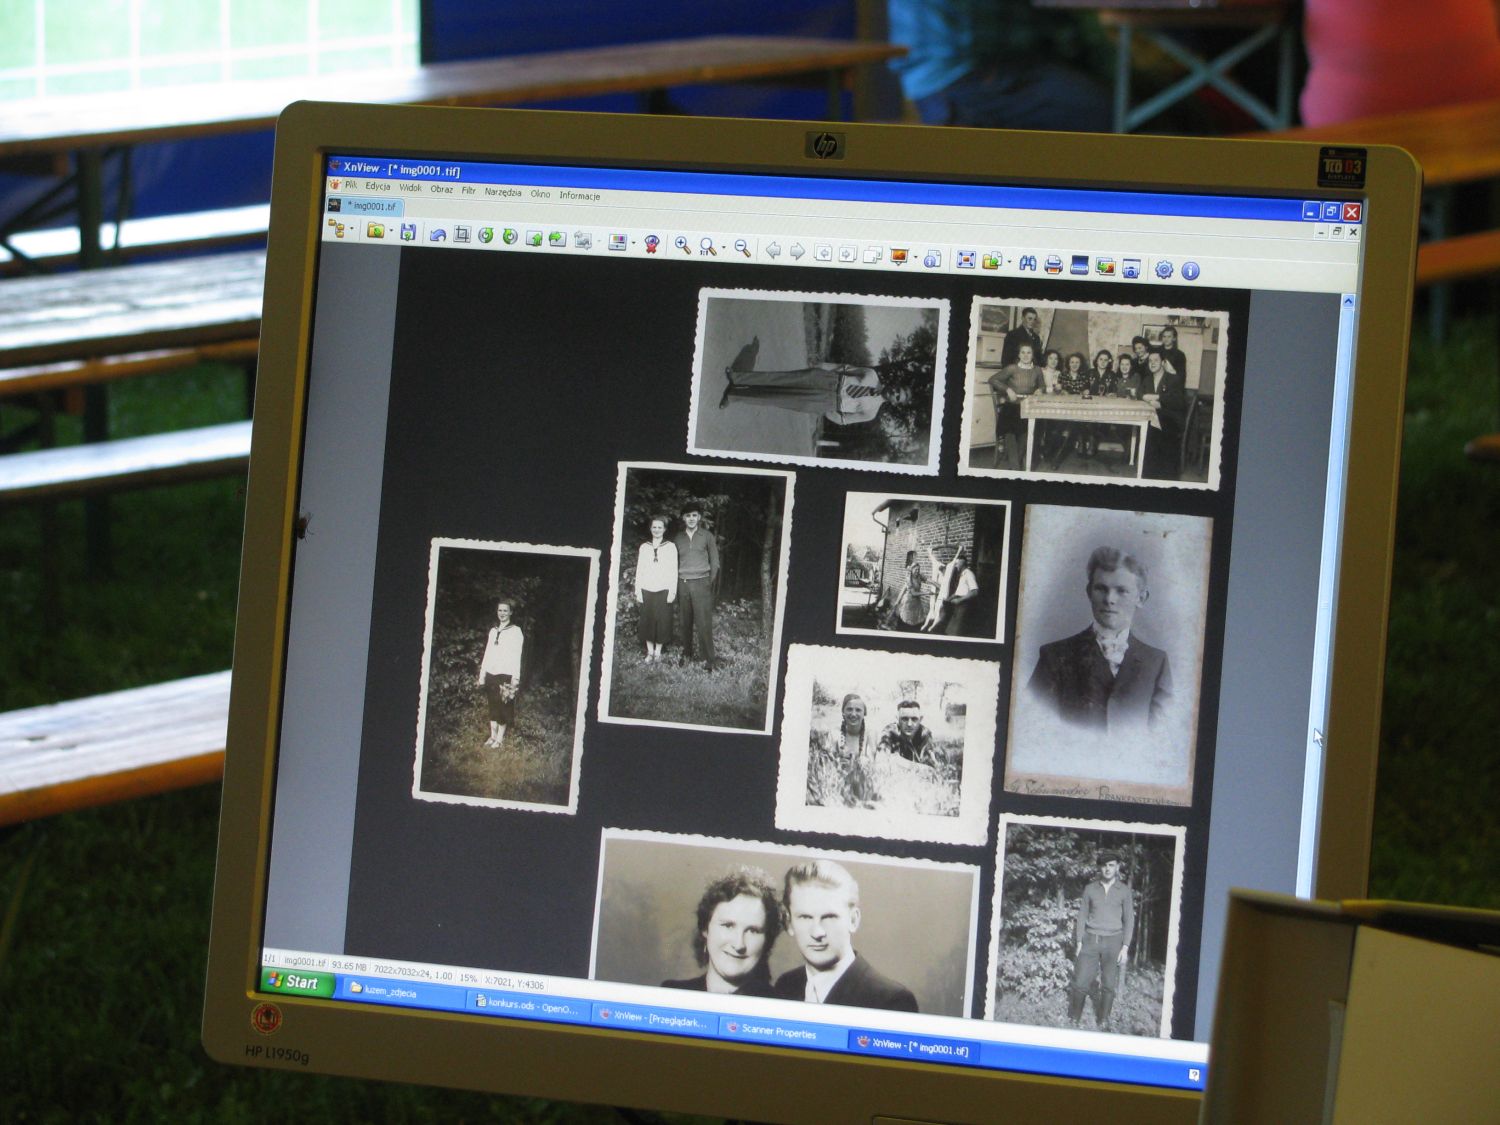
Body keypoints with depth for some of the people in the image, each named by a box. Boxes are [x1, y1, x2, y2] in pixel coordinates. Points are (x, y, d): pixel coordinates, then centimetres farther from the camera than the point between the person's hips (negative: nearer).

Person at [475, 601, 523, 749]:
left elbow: (516, 656, -8)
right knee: (492, 707, 9)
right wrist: (482, 674, 13)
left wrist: (515, 678, -14)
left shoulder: (515, 631, -3)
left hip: (505, 675, -6)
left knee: (503, 708, -2)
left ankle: (499, 739, 4)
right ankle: (493, 736, 17)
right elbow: (487, 653, 17)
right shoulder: (493, 631, 14)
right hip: (491, 674, 6)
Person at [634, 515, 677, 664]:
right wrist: (638, 591, 3)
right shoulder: (644, 547, 8)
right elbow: (639, 570, 9)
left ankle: (658, 651, 10)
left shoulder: (670, 547, 3)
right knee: (647, 621, 3)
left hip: (663, 590, -2)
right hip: (646, 590, 2)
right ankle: (650, 652, 11)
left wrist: (672, 591, -5)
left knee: (662, 621, 0)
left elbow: (673, 570, 1)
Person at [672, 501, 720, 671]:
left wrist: (712, 582, 0)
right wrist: (674, 583, 8)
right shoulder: (678, 538, 12)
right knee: (684, 622, 2)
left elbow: (714, 561, 6)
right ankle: (687, 654, 13)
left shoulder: (707, 536, 4)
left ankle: (708, 659, -8)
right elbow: (674, 562, 16)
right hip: (682, 584, 3)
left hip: (701, 582, -3)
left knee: (703, 622, -9)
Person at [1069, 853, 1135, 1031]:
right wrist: (1079, 942, 2)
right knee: (1080, 983, -5)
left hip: (1113, 942, -1)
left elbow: (1129, 920, 4)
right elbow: (1082, 916, 9)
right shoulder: (1090, 889, 6)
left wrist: (1125, 947, -3)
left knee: (1109, 985, -2)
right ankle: (1072, 1021, 3)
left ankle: (1103, 1022, 7)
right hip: (1090, 940, 1)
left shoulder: (1124, 891, 3)